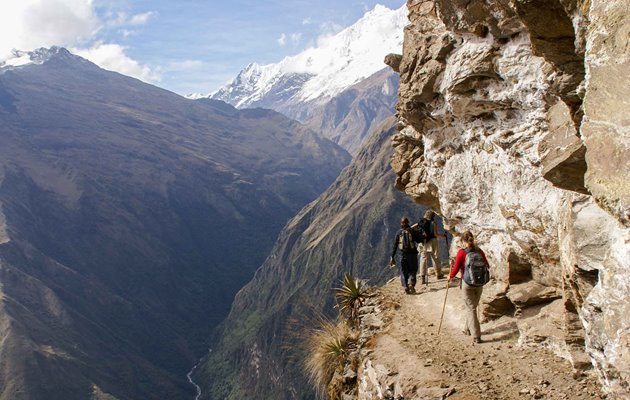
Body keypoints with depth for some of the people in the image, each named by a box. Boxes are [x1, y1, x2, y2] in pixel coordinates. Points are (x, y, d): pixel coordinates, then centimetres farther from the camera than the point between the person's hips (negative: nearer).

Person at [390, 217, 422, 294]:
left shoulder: (399, 233, 5)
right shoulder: (412, 231, -1)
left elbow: (395, 246, 4)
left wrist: (392, 257, 7)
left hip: (403, 254, 1)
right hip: (412, 253, -1)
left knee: (403, 271, 11)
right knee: (413, 270, 11)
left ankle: (406, 286, -2)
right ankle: (411, 283, -13)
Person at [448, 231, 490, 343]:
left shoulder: (461, 252, -13)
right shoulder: (479, 251, -2)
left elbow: (455, 270, -12)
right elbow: (487, 266, 9)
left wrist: (450, 277, 8)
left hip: (467, 283, -4)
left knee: (471, 309, 2)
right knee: (472, 306, 21)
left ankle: (476, 336, -3)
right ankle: (468, 329, 38)